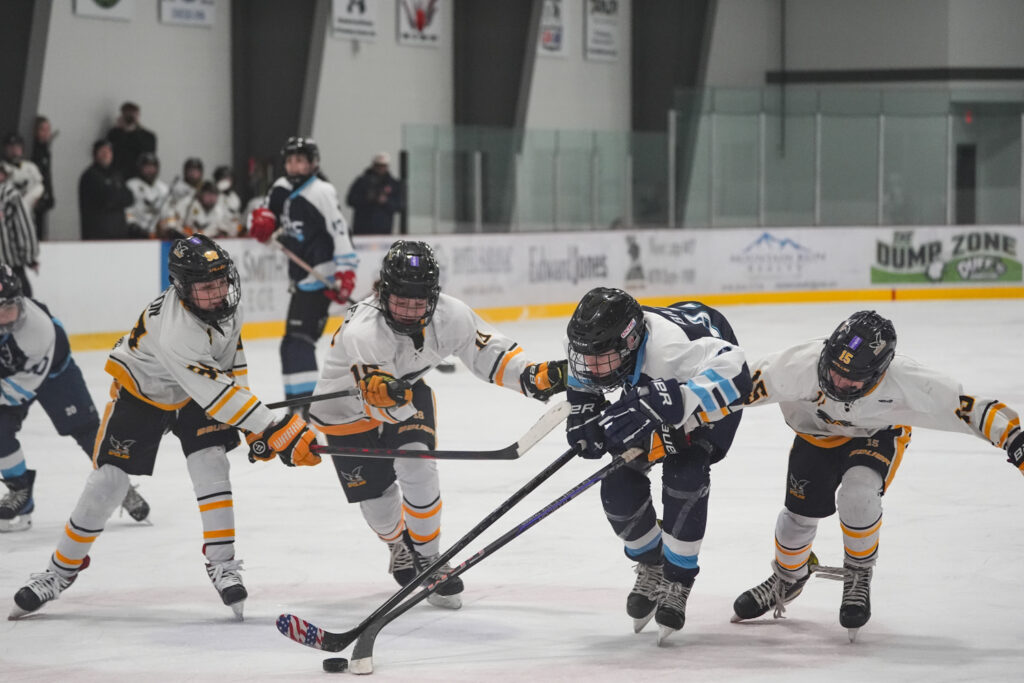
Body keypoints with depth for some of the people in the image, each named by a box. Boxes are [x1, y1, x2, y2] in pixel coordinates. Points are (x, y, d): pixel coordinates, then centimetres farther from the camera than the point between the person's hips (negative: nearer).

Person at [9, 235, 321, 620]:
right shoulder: (175, 330, -41)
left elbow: (231, 354, 2)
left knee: (211, 463, -16)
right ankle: (62, 568, 12)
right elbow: (216, 395, -42)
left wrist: (253, 427, 0)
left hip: (191, 392, 5)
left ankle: (222, 563, -8)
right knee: (107, 481, -5)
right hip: (140, 389, -5)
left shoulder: (225, 302, -18)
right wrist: (275, 431, -44)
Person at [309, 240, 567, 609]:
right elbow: (382, 409, -41)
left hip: (407, 388, 3)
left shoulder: (449, 315, -26)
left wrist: (534, 376, -27)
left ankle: (427, 557, 5)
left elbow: (487, 351, -14)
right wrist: (384, 396, -64)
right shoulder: (363, 330, -40)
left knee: (419, 471, -16)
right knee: (377, 496, 2)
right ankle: (399, 544, 36)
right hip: (346, 406, -3)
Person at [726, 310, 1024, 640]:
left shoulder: (905, 383, -40)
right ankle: (787, 577, 35)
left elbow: (965, 407, -33)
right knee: (801, 511, 2)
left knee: (857, 494, -27)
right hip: (817, 432, 2)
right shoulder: (804, 364, -39)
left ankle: (858, 575, 0)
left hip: (877, 436, -2)